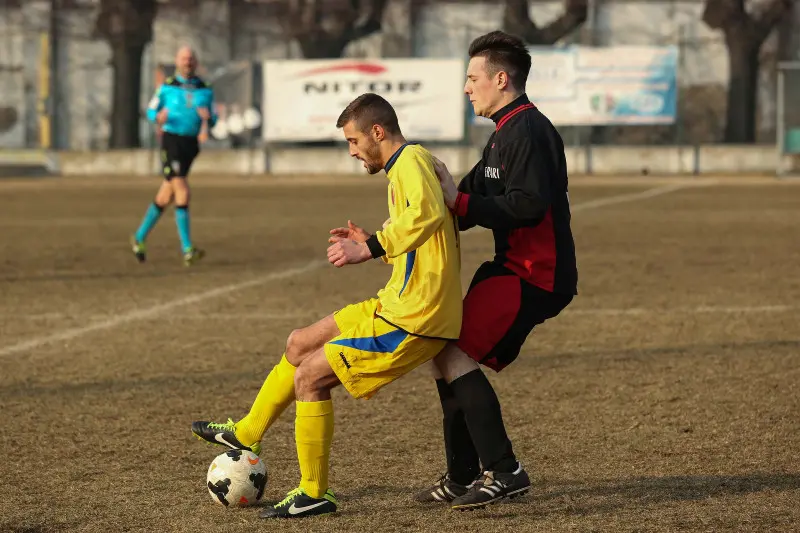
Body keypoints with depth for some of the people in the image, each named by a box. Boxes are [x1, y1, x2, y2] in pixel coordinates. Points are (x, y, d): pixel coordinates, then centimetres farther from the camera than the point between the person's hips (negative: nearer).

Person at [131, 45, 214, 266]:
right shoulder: (167, 87, 0)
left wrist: (207, 117, -13)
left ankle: (140, 238, 30)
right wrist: (159, 117, -15)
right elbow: (151, 111, 9)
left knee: (165, 198, 12)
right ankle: (187, 250, -20)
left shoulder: (205, 90, 8)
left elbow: (212, 120, 12)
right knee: (182, 192, -18)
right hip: (171, 141, -5)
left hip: (190, 145, 5)